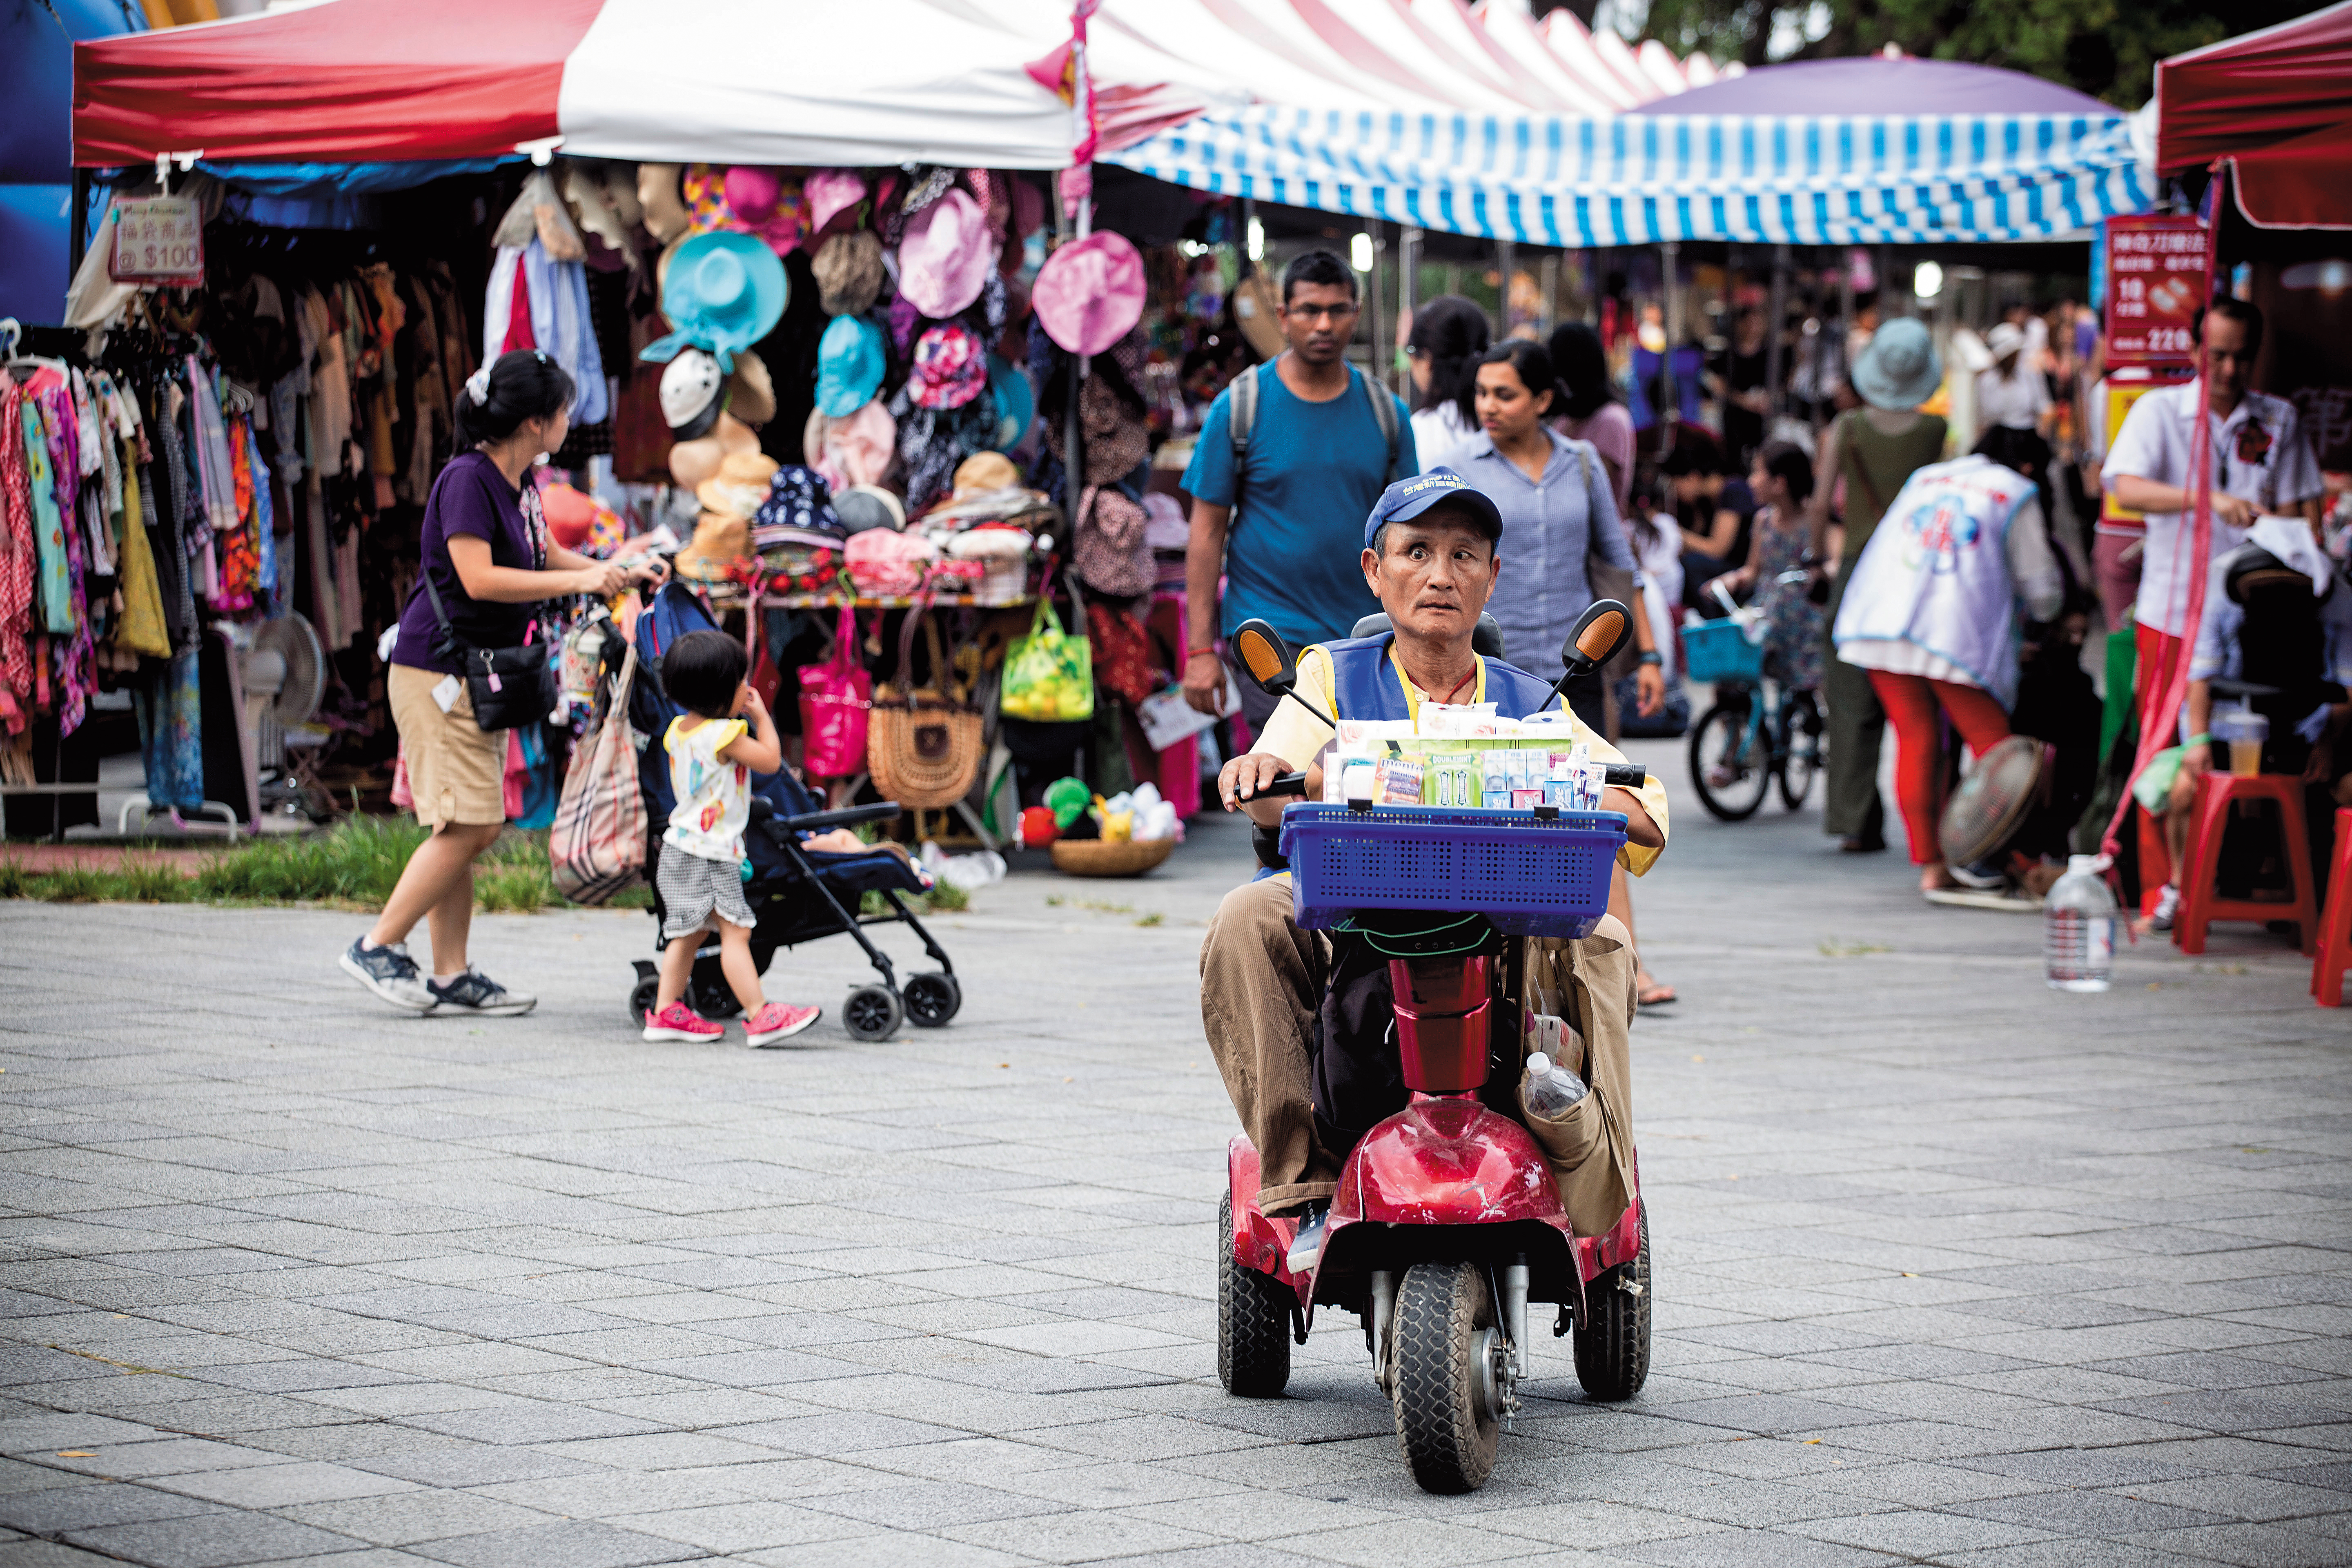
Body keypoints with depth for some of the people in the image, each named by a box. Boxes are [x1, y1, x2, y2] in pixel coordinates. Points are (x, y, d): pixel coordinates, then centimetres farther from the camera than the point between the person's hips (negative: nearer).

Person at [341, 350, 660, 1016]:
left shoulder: (518, 485, 11)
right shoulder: (467, 479, -16)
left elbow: (547, 558, 27)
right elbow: (479, 578, -25)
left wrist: (620, 574, 14)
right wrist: (580, 581, -22)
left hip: (479, 677, 9)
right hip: (436, 672, -9)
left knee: (477, 829, 7)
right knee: (466, 825, -12)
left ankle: (452, 975, 10)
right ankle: (378, 948, -3)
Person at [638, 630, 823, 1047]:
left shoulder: (678, 730, 9)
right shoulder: (725, 735, -19)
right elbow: (771, 760, -10)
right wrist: (761, 715, 1)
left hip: (680, 851, 10)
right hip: (711, 854, -10)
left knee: (687, 933, 16)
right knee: (735, 931, -12)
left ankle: (666, 1012, 18)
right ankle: (760, 1016, -16)